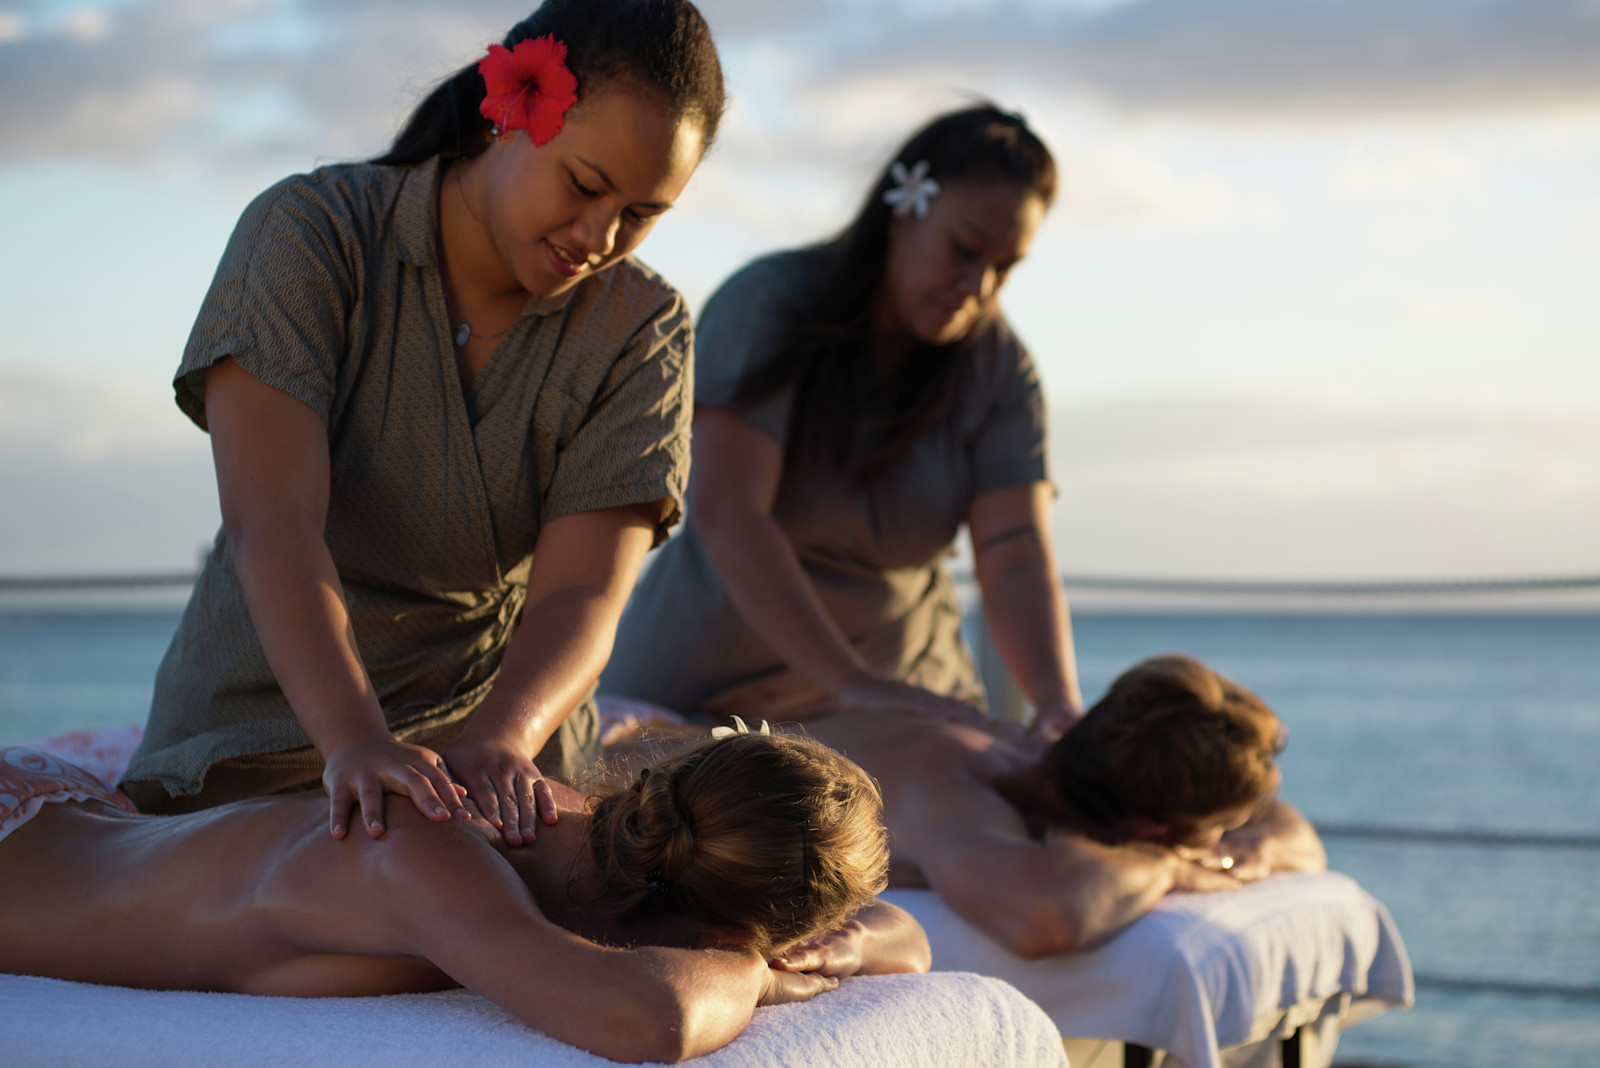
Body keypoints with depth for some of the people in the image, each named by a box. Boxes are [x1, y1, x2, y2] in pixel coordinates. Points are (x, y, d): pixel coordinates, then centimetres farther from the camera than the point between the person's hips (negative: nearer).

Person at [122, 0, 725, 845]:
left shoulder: (641, 331, -6)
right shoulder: (309, 232, -12)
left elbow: (580, 595, -16)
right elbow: (271, 525, -24)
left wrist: (499, 740, -38)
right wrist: (354, 740, -39)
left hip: (504, 722, 0)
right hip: (265, 721, 0)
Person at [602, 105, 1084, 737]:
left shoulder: (999, 369, -6)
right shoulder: (769, 306, -18)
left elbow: (1017, 559, -15)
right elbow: (724, 513, -29)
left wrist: (1060, 701, -35)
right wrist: (852, 683, -40)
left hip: (901, 681, 3)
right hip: (710, 685, -2)